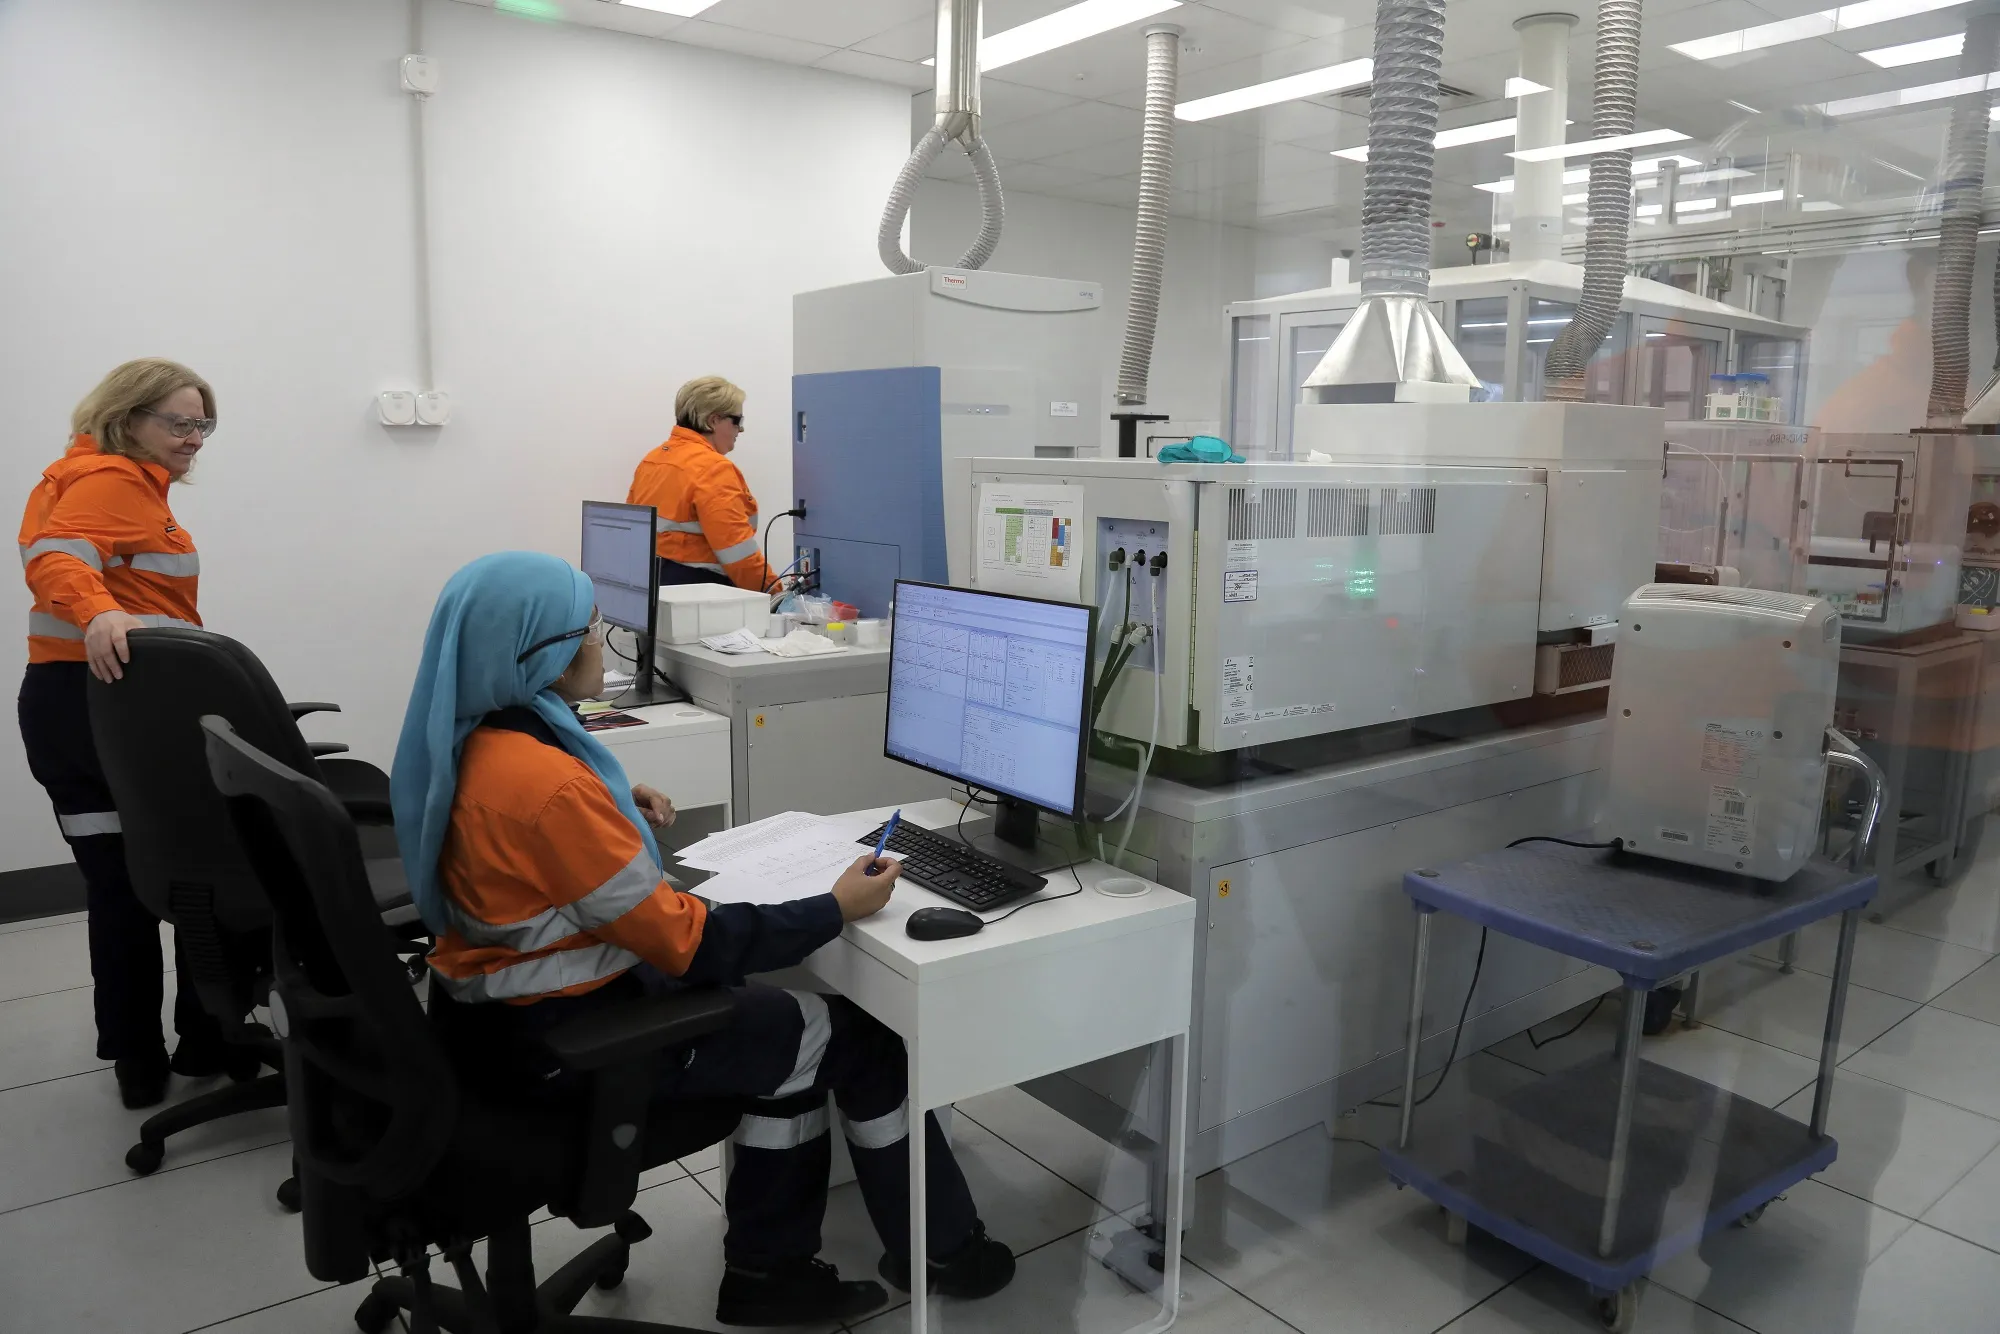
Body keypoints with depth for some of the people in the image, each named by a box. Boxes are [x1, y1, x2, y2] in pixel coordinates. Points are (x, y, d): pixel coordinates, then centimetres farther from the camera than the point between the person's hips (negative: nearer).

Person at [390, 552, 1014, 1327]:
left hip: (505, 1014, 9)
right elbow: (685, 942, -24)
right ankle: (937, 1250, 24)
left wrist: (613, 809, 7)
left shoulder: (469, 742, 0)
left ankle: (767, 1267, 22)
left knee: (785, 1019, 15)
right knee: (858, 1041, 2)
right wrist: (836, 909, -15)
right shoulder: (547, 782, -30)